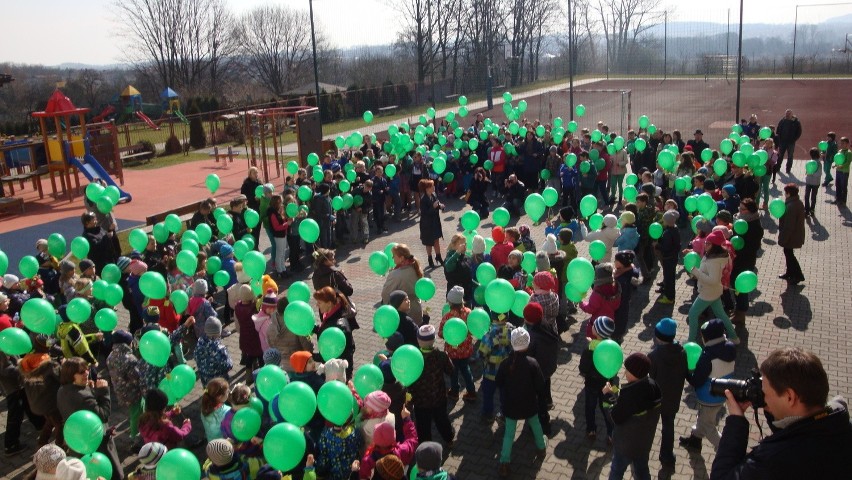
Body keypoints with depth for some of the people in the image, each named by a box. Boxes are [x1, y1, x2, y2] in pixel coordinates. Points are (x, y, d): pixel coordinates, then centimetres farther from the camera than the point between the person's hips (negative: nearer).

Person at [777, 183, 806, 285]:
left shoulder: (791, 207, -29)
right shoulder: (799, 202, 2)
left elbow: (788, 226, -27)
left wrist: (783, 238, -20)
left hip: (791, 236, -10)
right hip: (797, 234, 10)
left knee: (789, 254, 6)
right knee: (788, 253, 23)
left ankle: (798, 275, 14)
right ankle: (790, 273, 36)